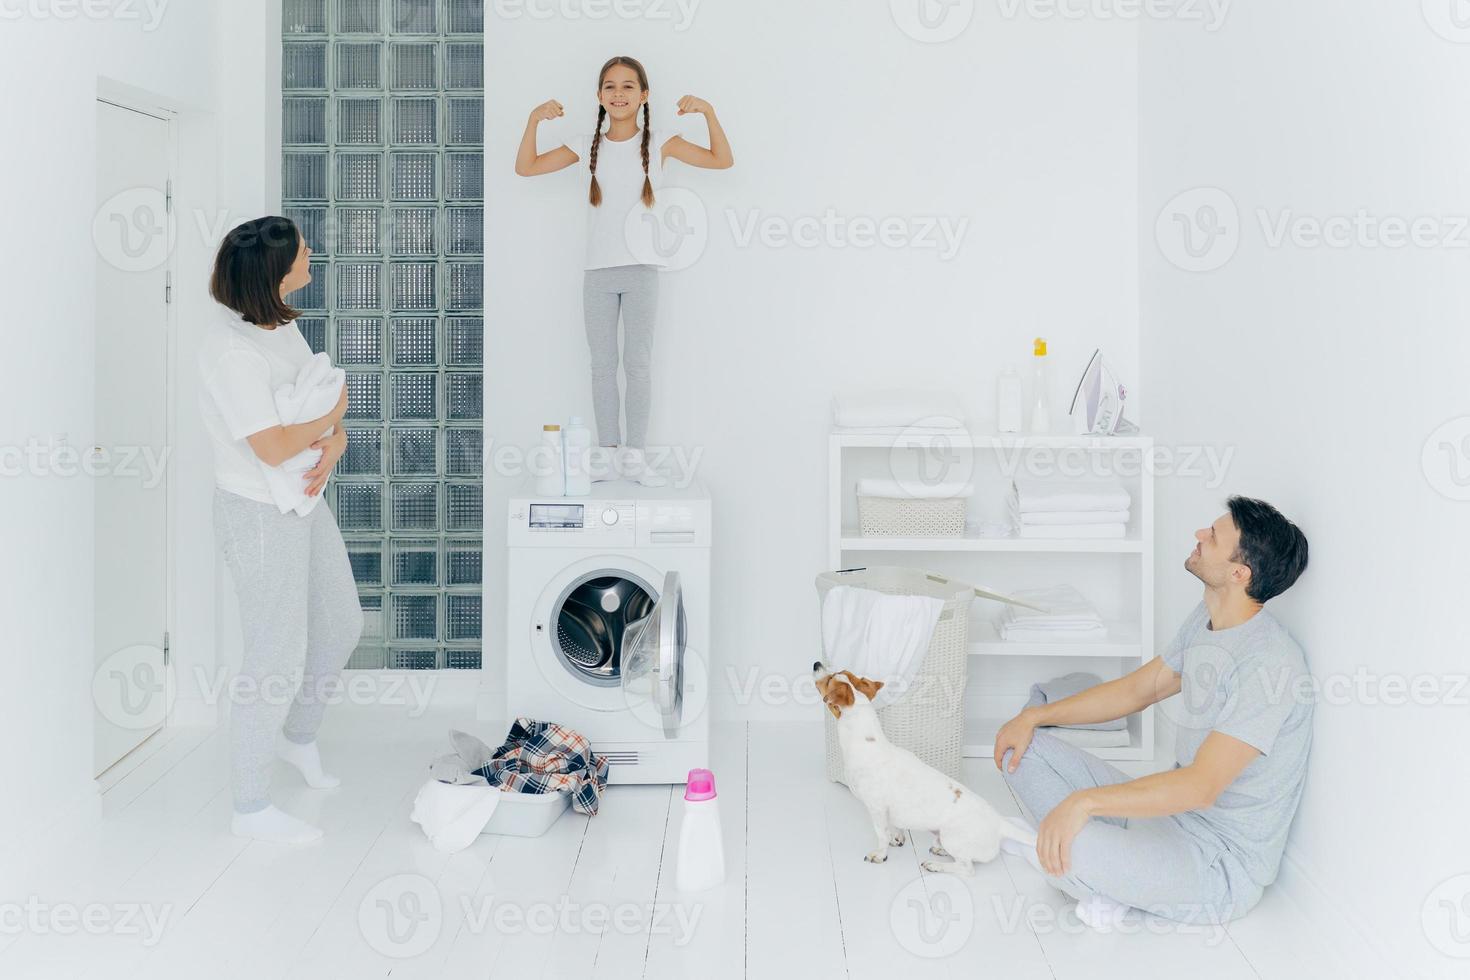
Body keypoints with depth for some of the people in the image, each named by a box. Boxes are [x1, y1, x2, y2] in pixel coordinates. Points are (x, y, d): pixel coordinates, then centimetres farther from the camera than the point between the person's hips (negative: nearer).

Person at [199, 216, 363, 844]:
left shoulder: (278, 321, 2)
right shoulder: (231, 350, -26)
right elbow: (273, 448, -29)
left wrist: (333, 442, -14)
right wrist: (332, 413, -13)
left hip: (304, 505, 9)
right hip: (259, 516, -9)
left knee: (341, 624, 22)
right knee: (279, 659, 0)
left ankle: (299, 737, 46)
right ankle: (250, 809, 17)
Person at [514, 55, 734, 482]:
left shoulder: (659, 142, 1)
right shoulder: (587, 145, 7)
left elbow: (722, 160, -4)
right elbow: (526, 167, 7)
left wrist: (708, 111, -15)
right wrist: (534, 120, -6)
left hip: (641, 270, -2)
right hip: (597, 272, 3)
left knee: (638, 364, -1)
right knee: (602, 365, 5)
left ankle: (635, 452, 5)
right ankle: (608, 451, 12)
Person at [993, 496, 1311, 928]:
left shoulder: (1268, 662, -26)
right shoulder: (1206, 620, 5)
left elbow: (1201, 787, -31)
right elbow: (1135, 689, 17)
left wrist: (1086, 801, -37)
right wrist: (1035, 716, 9)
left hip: (1224, 868, -9)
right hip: (1170, 812, 9)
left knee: (1069, 851, -34)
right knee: (1025, 750, 3)